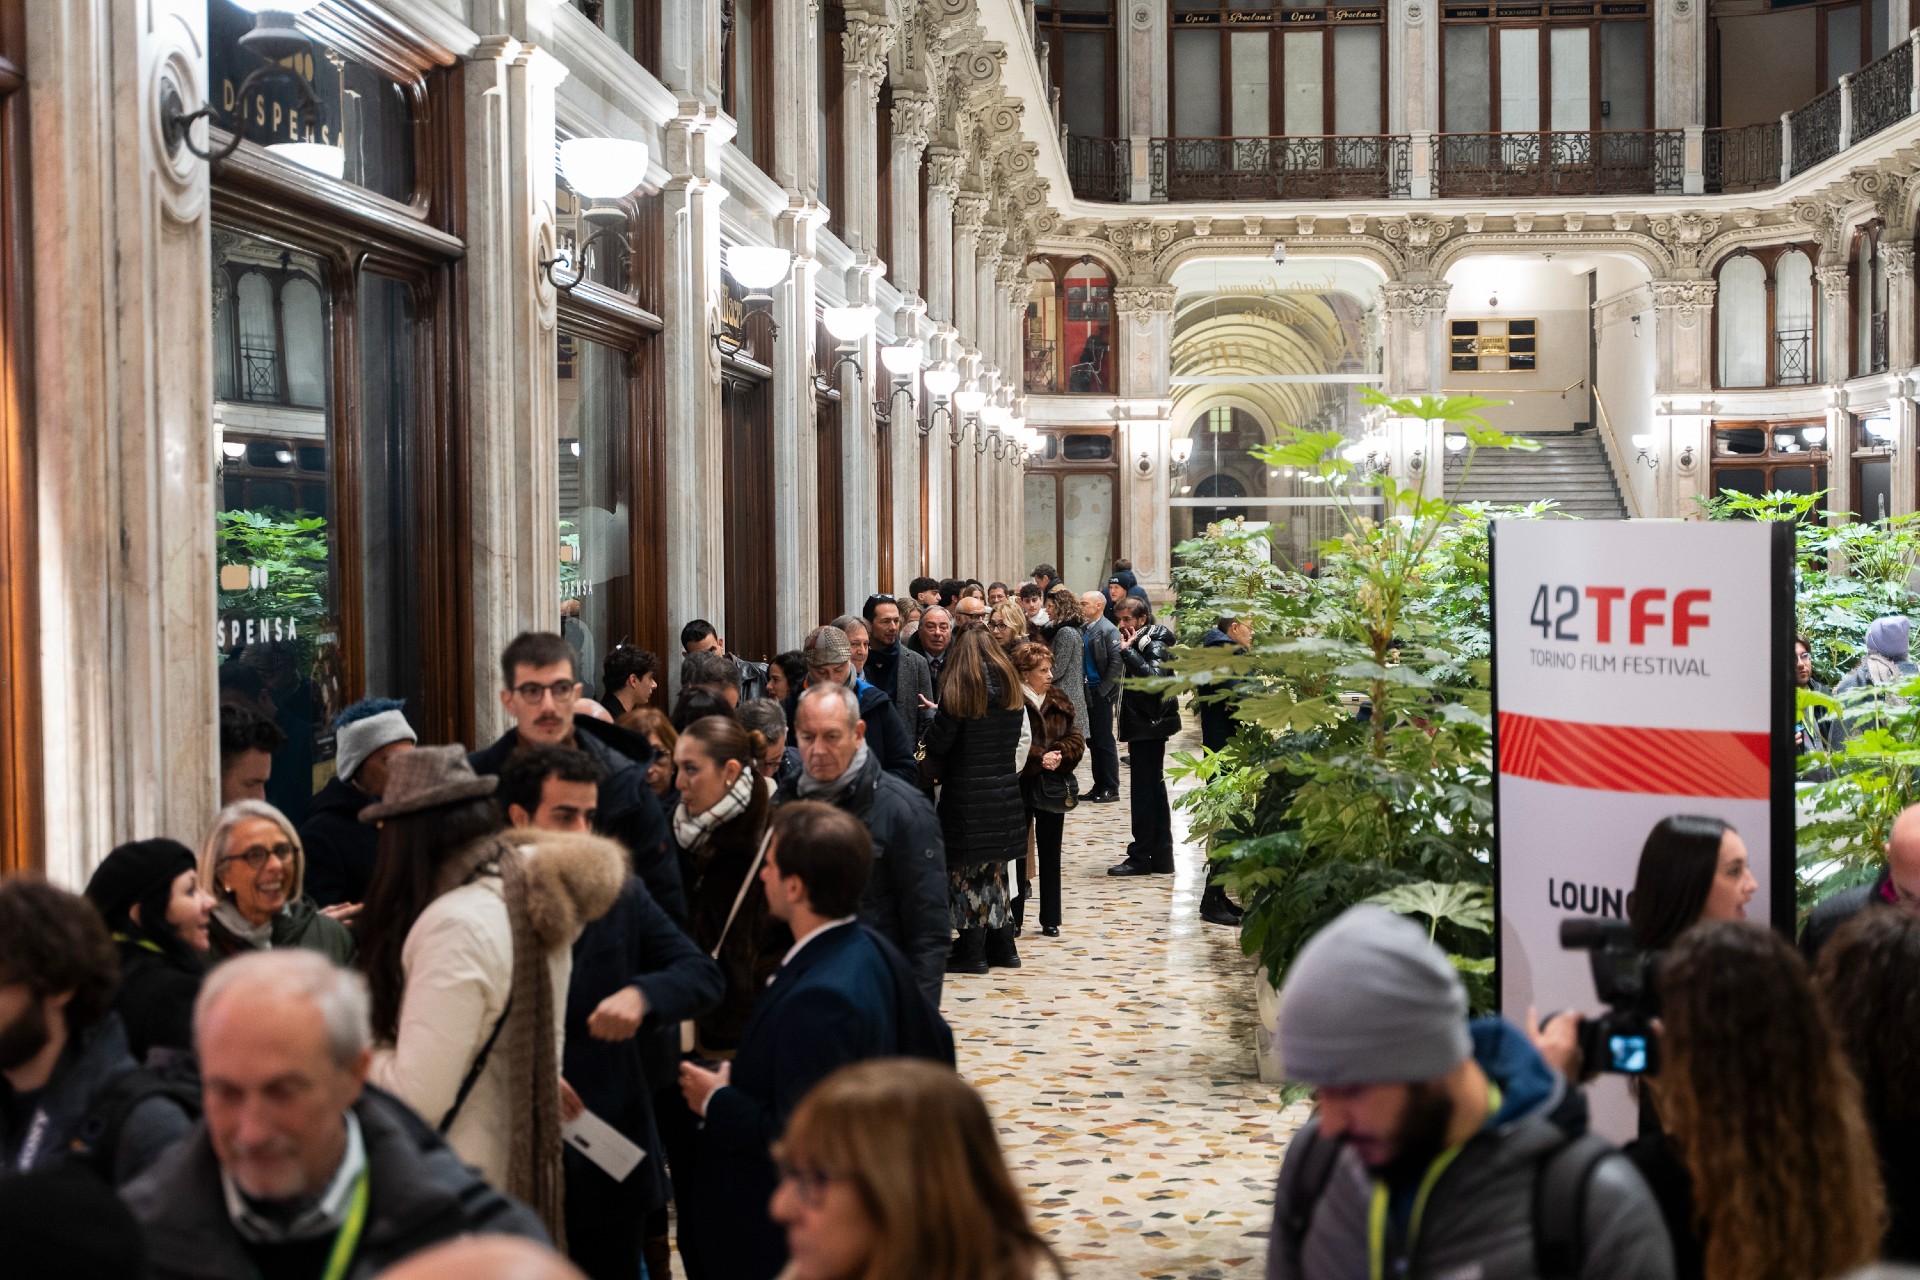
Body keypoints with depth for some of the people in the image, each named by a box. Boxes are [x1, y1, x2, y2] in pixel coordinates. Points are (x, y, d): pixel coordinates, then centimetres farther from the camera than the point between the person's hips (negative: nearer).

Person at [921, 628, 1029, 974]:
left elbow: (939, 741, -8)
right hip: (1005, 790, 6)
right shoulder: (1012, 689, 7)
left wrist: (934, 770, 9)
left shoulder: (958, 690, -10)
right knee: (995, 866, 15)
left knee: (967, 867, 1)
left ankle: (972, 949, 3)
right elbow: (1021, 741, 10)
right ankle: (1001, 944, 19)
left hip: (966, 791, -6)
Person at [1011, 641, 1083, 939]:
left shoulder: (1058, 701, 7)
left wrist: (1059, 755, -13)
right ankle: (1014, 919, 11)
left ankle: (1050, 919, 18)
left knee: (1050, 854, 11)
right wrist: (1039, 759, -21)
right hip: (1019, 788, -5)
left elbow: (1076, 740, 6)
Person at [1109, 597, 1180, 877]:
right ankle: (1161, 857, 19)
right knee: (1155, 789, 13)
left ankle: (1141, 857, -2)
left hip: (1149, 727, -11)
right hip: (1146, 726, 11)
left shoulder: (1155, 644, -14)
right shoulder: (1142, 642, 14)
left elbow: (1154, 677, -32)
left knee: (1143, 791, -6)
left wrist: (1128, 651, -26)